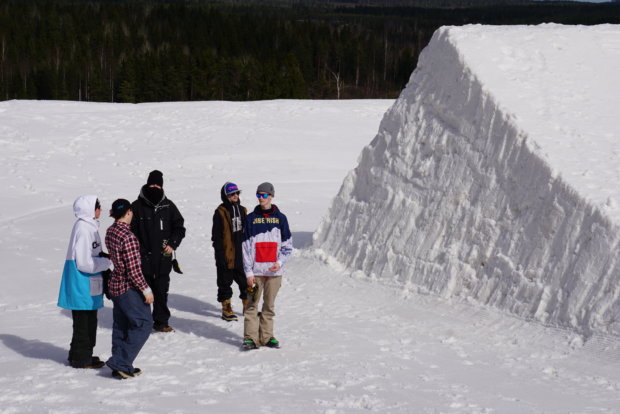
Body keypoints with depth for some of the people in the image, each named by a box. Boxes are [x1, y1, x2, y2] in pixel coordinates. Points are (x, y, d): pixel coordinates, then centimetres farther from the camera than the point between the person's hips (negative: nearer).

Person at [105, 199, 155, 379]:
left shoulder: (110, 231, 2)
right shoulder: (128, 236, -24)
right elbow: (133, 269, -23)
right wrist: (146, 289, -15)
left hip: (115, 283, 9)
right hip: (129, 288, -9)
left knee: (121, 326, 16)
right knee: (143, 323, 2)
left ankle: (120, 367, 22)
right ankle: (120, 363, 0)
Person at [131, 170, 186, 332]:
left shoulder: (168, 206, 7)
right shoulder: (137, 206, 1)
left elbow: (179, 228, 12)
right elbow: (130, 231, 2)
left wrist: (172, 244, -3)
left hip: (163, 257, 2)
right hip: (143, 257, -2)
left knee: (162, 290, 7)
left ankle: (161, 322, 17)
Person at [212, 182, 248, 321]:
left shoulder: (242, 210, 10)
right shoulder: (220, 212, -9)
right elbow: (216, 235, -10)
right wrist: (220, 254, -15)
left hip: (242, 254, 6)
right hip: (226, 255, -6)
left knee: (245, 281, 12)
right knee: (225, 282, 4)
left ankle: (248, 306, 24)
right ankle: (226, 309, 13)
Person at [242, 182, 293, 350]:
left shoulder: (280, 218, 8)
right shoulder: (251, 218, 5)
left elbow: (287, 245, 9)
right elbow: (246, 247, 2)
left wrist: (280, 262, -8)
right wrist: (248, 272, -5)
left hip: (274, 270, 1)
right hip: (256, 270, -1)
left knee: (269, 305, 7)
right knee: (252, 305, -4)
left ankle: (267, 336, 14)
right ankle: (251, 337, -1)